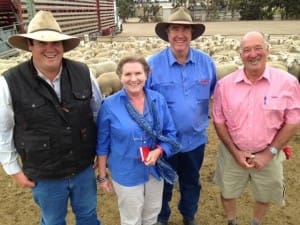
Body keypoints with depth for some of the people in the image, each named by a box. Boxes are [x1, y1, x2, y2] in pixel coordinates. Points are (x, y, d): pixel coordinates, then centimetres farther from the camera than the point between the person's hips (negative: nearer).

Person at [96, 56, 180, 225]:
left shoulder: (158, 100, -7)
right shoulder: (110, 105, -15)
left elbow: (170, 133, 0)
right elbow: (102, 144, -6)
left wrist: (158, 151, -19)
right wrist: (102, 176, -1)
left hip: (155, 170, 3)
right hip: (126, 173, -3)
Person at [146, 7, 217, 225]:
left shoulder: (207, 62, -7)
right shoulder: (153, 64, -15)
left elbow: (216, 96, 7)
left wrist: (208, 117, 6)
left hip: (195, 138, 3)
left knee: (192, 183, 25)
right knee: (163, 184, 20)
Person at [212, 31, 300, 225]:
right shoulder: (225, 84, -10)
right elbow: (219, 121, -3)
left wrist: (269, 153, -12)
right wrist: (235, 152, -10)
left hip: (268, 156, 0)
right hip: (233, 154, 1)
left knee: (264, 197, 21)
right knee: (227, 194, 18)